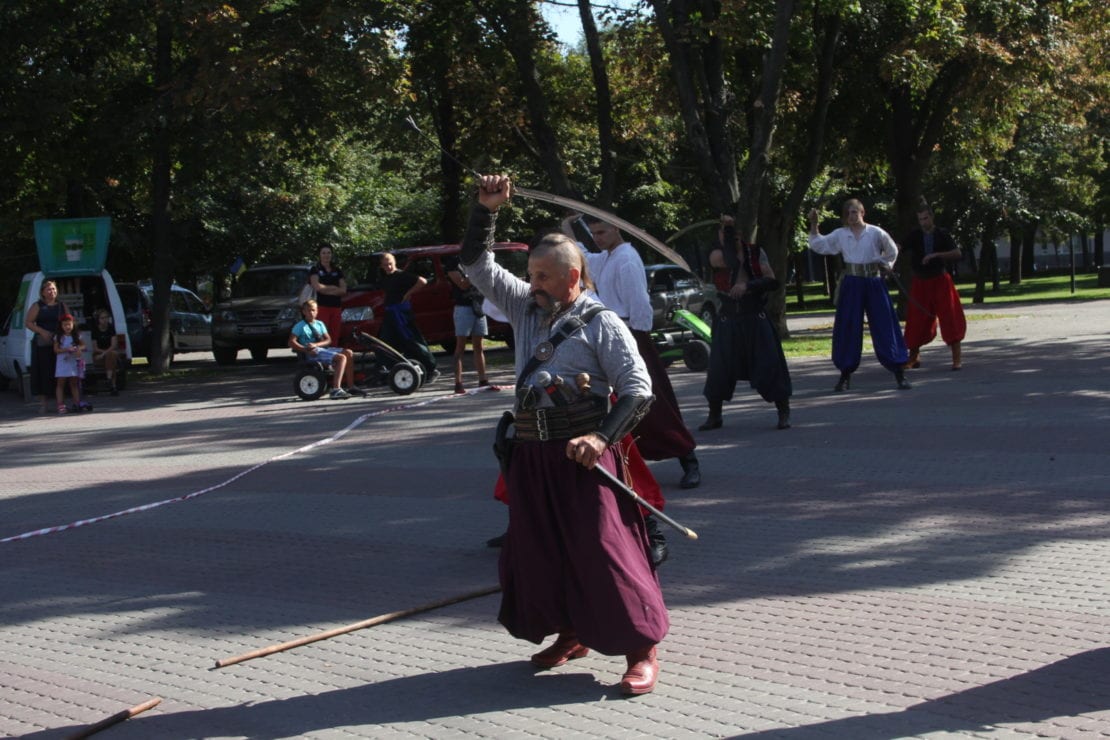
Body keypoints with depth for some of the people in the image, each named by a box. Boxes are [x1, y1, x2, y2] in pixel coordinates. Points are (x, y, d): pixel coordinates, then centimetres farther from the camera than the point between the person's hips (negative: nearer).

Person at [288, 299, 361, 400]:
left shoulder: (320, 324, 20)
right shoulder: (300, 326, 3)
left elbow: (328, 340, 9)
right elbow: (291, 342, -8)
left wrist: (316, 344, -12)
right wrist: (306, 350, -20)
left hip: (325, 349, 7)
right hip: (315, 353, -7)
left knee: (349, 353, -11)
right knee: (341, 358, -26)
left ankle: (351, 386, -9)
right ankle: (336, 390, -35)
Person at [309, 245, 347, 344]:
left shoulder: (337, 270, 16)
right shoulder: (315, 270, 5)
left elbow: (343, 290, 4)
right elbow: (317, 287, -11)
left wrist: (326, 290, -6)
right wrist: (334, 288, -1)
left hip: (336, 307, 4)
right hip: (322, 306, -4)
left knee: (335, 338, 0)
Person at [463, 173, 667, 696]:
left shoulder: (601, 324, -8)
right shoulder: (526, 309, 9)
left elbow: (638, 389, -10)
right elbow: (477, 265, 11)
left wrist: (603, 437, -22)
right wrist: (487, 211, -1)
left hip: (581, 455, -6)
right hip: (531, 455, 7)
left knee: (603, 548, -8)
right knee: (537, 549, 12)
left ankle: (642, 649, 0)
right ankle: (570, 634, 30)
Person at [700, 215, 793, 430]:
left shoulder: (755, 253, 1)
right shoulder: (717, 255, -2)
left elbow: (773, 282, -5)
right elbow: (731, 262, -23)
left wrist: (748, 286, -20)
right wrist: (728, 230, -18)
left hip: (755, 318, 0)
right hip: (728, 318, 1)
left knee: (769, 365, -5)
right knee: (719, 368, 2)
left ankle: (784, 413, 6)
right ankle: (715, 415, 18)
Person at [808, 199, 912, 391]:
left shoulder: (876, 233, -1)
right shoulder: (840, 235, 5)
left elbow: (892, 252, 13)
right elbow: (819, 246, 4)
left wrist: (883, 266, 6)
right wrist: (813, 226, -4)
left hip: (874, 284, -2)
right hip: (851, 285, 2)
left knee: (884, 327, -3)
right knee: (847, 329, 3)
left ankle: (899, 373, 2)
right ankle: (845, 374, 13)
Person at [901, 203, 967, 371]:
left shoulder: (942, 235, -3)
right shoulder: (914, 236, 0)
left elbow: (957, 254, -11)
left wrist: (936, 255, -23)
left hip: (940, 281, -1)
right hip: (920, 282, 1)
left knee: (950, 319, -7)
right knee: (916, 321, 3)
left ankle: (956, 359, -2)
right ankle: (913, 358, 20)